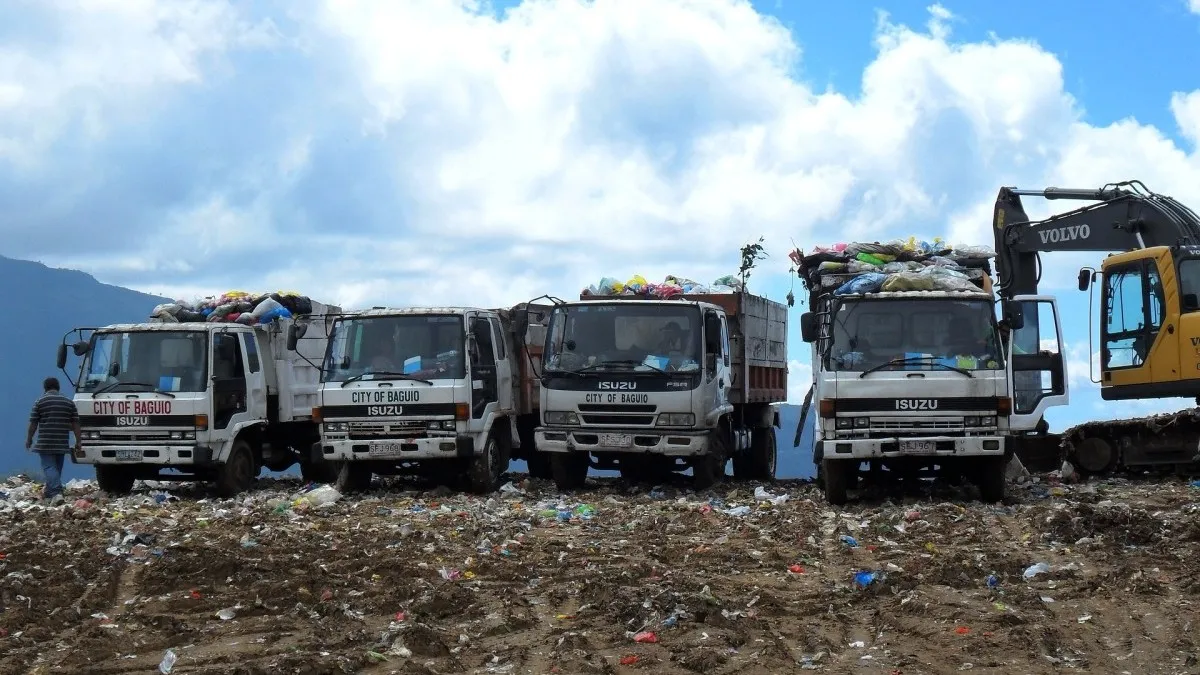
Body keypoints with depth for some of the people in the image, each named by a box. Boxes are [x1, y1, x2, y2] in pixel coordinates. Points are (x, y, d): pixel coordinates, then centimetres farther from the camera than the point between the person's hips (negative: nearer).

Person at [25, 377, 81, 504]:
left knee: (49, 467, -7)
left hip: (45, 443, -4)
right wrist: (78, 440, 10)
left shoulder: (40, 402, -2)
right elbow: (75, 423, 6)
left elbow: (33, 423, -1)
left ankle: (56, 492, -25)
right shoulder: (69, 402, 8)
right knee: (57, 467, 16)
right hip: (62, 443, 4)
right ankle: (48, 491, 31)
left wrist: (29, 439, 10)